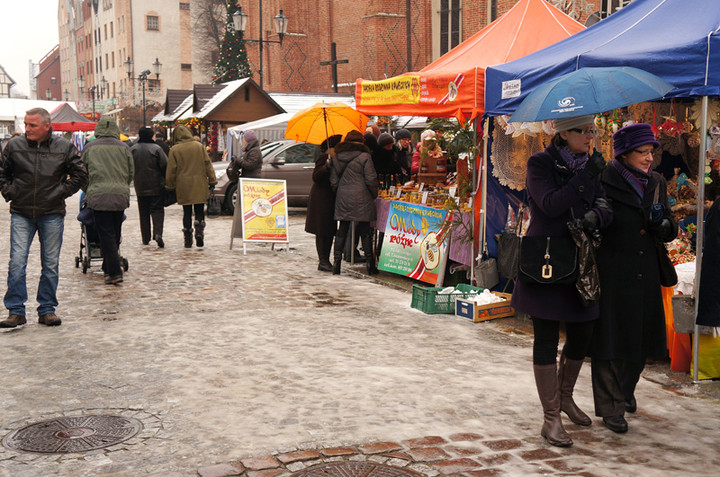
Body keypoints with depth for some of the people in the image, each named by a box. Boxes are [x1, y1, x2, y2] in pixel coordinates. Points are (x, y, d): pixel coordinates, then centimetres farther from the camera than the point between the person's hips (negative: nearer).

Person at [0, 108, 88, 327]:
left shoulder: (64, 148, -2)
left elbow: (80, 176, 6)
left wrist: (60, 193, -2)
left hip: (52, 214, 0)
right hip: (21, 214, 0)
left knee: (51, 265, 5)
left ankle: (47, 310, 17)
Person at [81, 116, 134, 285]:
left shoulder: (89, 148, 5)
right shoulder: (124, 147, 7)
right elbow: (131, 173, 12)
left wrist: (88, 191, 27)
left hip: (98, 196, -2)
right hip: (121, 196, 2)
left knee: (106, 235, -1)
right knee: (115, 234, 13)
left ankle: (115, 272, -7)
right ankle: (108, 268, 22)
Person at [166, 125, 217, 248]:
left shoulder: (174, 150, -2)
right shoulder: (199, 146, 2)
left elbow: (171, 170, -1)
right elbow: (208, 165, 3)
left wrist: (169, 186, 8)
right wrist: (212, 181, 8)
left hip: (183, 186, 0)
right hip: (199, 185, 1)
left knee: (187, 212, 8)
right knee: (199, 211, 9)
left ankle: (188, 240, 8)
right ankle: (199, 231, -14)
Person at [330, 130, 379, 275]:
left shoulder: (337, 158, 7)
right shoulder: (365, 157, -7)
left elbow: (333, 181, 8)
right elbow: (371, 180, -7)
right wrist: (374, 195, 7)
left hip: (342, 198, 4)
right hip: (361, 198, -4)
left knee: (342, 231, 8)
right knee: (365, 231, 2)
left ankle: (337, 262, 5)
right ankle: (370, 264, 6)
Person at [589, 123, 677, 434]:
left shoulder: (656, 183, 9)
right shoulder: (604, 183, -9)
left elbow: (669, 231, 13)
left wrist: (663, 224, -8)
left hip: (645, 276, 6)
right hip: (611, 275, -6)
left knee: (641, 338, 15)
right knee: (611, 338, -1)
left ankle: (625, 390, 40)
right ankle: (610, 407, 11)